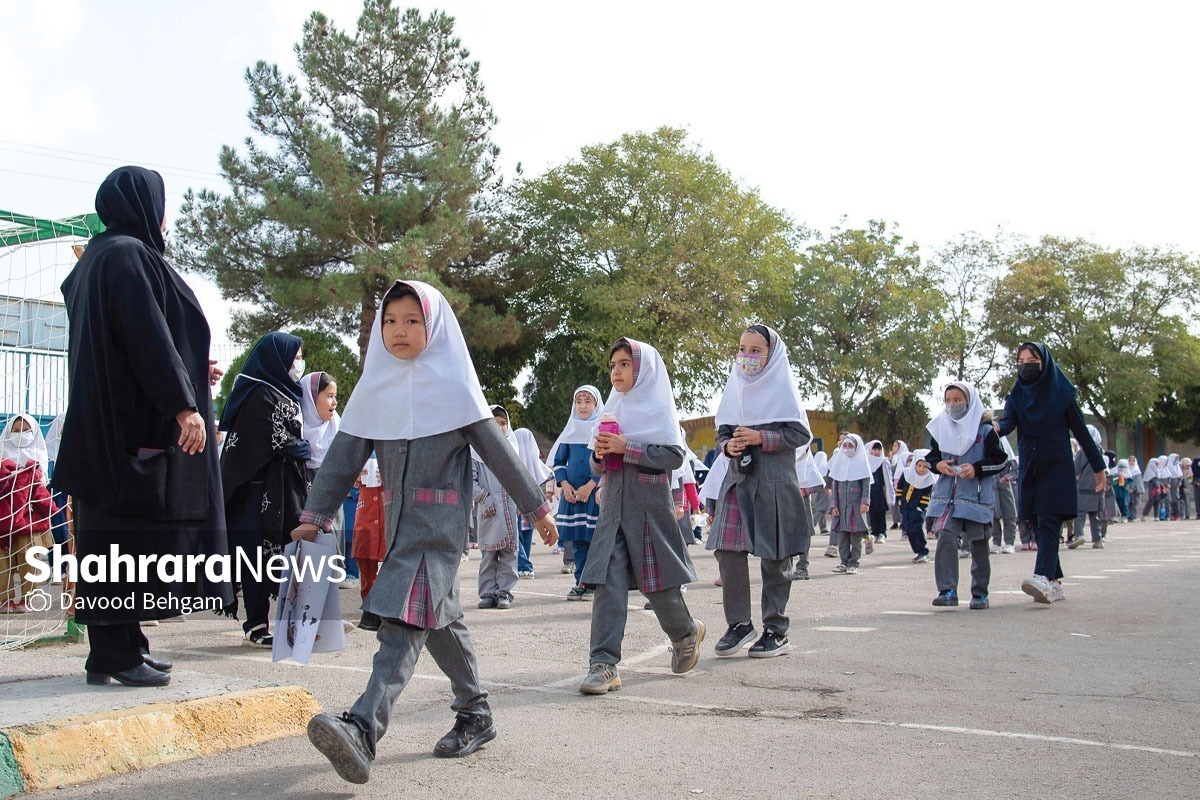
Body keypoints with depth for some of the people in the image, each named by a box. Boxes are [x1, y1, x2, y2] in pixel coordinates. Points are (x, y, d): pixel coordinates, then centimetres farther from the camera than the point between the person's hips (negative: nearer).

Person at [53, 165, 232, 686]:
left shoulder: (98, 258, 21)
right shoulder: (128, 254, -10)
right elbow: (148, 336, -20)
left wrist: (191, 374, 28)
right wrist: (184, 404, -22)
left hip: (110, 423, 10)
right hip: (138, 423, -10)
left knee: (112, 538, 11)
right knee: (131, 537, -7)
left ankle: (114, 650, 17)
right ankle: (117, 654, -4)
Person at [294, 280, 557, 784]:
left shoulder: (452, 385, -3)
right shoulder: (375, 388, 10)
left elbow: (498, 450, -1)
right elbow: (343, 456, 8)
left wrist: (536, 509, 1)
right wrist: (315, 514, 0)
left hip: (441, 519, -6)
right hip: (400, 519, 6)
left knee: (405, 614, -19)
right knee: (438, 616, 13)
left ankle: (363, 728, -32)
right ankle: (476, 715, 26)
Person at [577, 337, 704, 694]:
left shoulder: (659, 408, -2)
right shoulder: (612, 410, 14)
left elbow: (674, 455, -13)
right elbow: (599, 468, 18)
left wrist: (626, 447, -18)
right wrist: (600, 455, -5)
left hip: (649, 504, -4)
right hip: (613, 506, 4)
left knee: (657, 582, 5)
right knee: (608, 581, -8)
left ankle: (686, 632, 33)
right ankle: (604, 664, -11)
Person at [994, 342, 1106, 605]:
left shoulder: (1061, 393, -1)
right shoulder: (1016, 396, 8)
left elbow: (1081, 431, 2)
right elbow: (1008, 422, -8)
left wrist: (1098, 467, 4)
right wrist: (995, 427, -33)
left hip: (1057, 468, -5)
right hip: (1030, 469, 5)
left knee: (1048, 523, -17)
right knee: (1039, 526, 6)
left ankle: (1044, 578, -29)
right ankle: (1055, 583, 14)